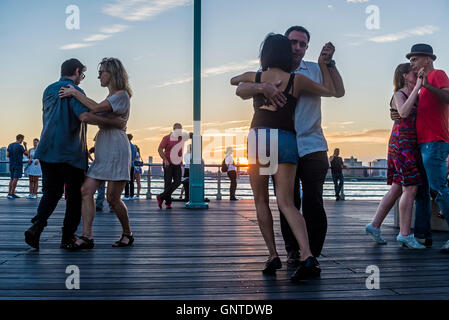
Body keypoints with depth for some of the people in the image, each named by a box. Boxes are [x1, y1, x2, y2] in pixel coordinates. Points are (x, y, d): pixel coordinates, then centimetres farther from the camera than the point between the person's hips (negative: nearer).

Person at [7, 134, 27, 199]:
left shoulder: (10, 145, 8)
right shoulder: (20, 146, -12)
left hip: (11, 164, 7)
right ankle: (12, 193, -10)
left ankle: (9, 193, 13)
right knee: (16, 179, -6)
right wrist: (25, 146, 10)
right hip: (18, 164, -7)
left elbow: (7, 155, 7)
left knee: (12, 178, 14)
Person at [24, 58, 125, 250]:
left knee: (51, 192, 12)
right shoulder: (74, 91, -8)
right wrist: (113, 122, -19)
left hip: (47, 150, 7)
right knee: (75, 195, 5)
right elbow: (84, 116, -24)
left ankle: (37, 226, -9)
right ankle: (68, 238, 9)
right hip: (70, 153, -6)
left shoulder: (48, 90, 17)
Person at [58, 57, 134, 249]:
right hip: (102, 153, 9)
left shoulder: (121, 95, -8)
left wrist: (74, 93, -13)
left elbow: (96, 108, -21)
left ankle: (127, 235, 13)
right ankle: (87, 237, -8)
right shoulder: (110, 97, 21)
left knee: (112, 198, -6)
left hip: (117, 150, -9)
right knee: (86, 190, -5)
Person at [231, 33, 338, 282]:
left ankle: (273, 256, 6)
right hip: (286, 139, 0)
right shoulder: (297, 80, 8)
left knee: (261, 201, 10)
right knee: (286, 202, -6)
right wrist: (323, 64, 31)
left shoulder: (254, 77, 11)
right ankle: (307, 256, -22)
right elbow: (330, 91, 22)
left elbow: (233, 80, 34)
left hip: (258, 136, 0)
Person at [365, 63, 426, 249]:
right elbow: (404, 112, -23)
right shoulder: (399, 95, -4)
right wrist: (417, 87, -21)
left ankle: (375, 225, 13)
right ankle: (405, 235, -8)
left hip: (411, 145, 9)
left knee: (397, 189, 8)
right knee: (411, 188, -11)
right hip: (402, 141, -9)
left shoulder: (416, 96, 20)